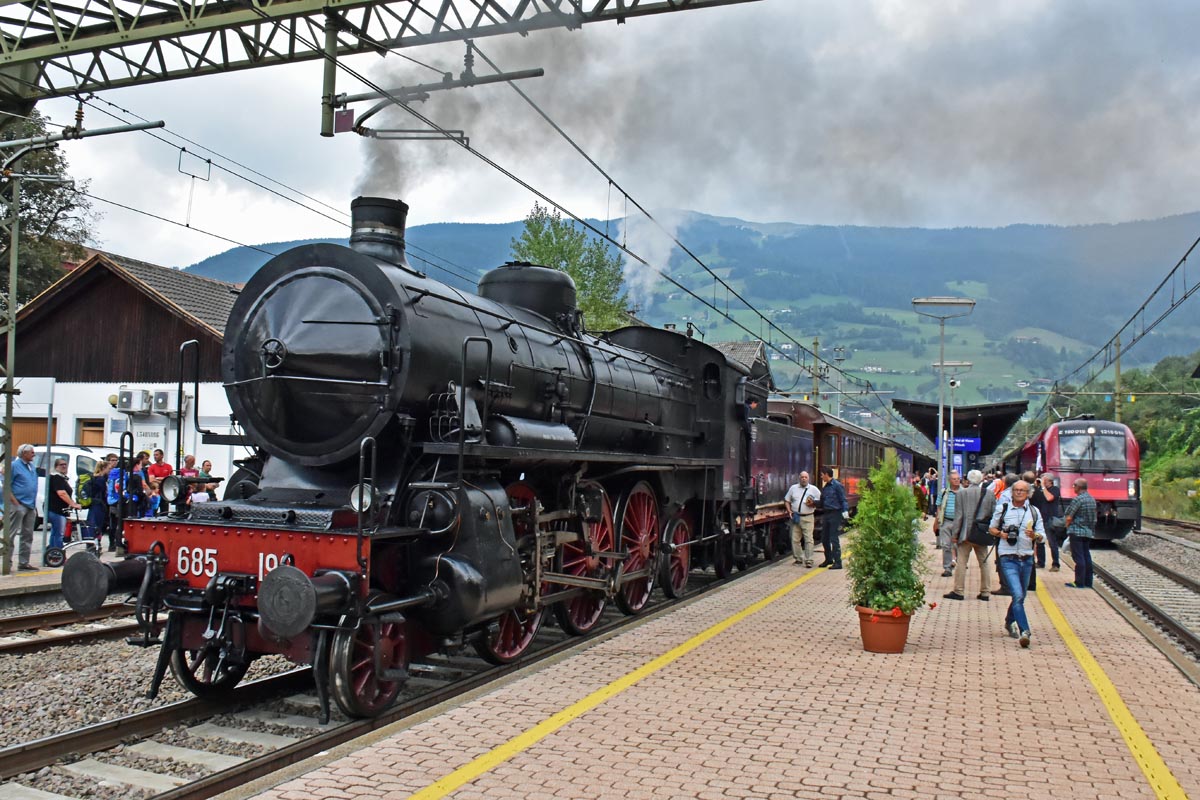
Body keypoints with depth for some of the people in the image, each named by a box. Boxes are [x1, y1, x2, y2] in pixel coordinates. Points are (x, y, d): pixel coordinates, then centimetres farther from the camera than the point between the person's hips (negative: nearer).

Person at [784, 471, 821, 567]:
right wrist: (789, 511, 2)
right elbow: (787, 500, 16)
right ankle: (798, 558, 17)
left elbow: (821, 501, 7)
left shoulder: (813, 489, 5)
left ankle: (808, 560, -5)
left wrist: (813, 504, -12)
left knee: (808, 539, -8)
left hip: (808, 517, -3)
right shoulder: (793, 488, 11)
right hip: (795, 517, 3)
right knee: (795, 539, 5)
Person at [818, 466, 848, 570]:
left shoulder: (837, 485, -9)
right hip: (826, 514, 8)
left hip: (835, 514, -8)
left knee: (834, 539, -7)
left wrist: (845, 511, -19)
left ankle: (837, 562, -1)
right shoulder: (825, 487, 16)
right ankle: (828, 559, 28)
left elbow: (843, 500, -11)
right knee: (824, 539, 13)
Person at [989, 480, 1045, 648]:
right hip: (1008, 559, -3)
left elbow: (1042, 535, 6)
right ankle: (1024, 631, -18)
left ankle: (1009, 622, 40)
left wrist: (1034, 536, -16)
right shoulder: (1002, 509, 2)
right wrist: (1000, 534, -8)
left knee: (1020, 596, 16)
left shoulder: (1034, 511, 8)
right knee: (1018, 595, -17)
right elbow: (992, 528, 13)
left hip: (1026, 559, 4)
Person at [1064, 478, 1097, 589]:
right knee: (1086, 556, 12)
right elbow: (1093, 517, 17)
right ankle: (1088, 582, 15)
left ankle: (1079, 583, -4)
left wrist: (1068, 526, 2)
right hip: (1089, 532, 8)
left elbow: (1069, 517, -16)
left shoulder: (1078, 499, -16)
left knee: (1078, 558, -5)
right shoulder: (1092, 499, 10)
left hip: (1077, 531, -8)